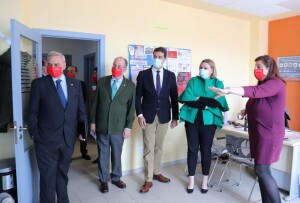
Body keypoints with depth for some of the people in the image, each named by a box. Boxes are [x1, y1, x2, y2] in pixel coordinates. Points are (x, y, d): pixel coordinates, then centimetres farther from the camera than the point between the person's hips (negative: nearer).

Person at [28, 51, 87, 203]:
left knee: (63, 172, 19)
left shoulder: (75, 84, 4)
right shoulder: (38, 83, -4)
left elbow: (81, 109, 6)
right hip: (46, 139, -3)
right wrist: (34, 134, -7)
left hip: (68, 138, 3)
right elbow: (33, 112, -3)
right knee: (48, 175, 8)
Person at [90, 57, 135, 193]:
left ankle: (116, 178, 35)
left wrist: (128, 127, -5)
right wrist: (93, 121, 2)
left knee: (117, 154, 14)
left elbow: (131, 108, -1)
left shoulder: (130, 85, -2)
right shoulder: (102, 81, 1)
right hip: (101, 126, 1)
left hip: (119, 127, 0)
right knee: (103, 155, 12)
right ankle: (103, 180, 30)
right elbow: (95, 103, 4)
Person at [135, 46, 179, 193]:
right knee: (149, 149, 1)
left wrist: (175, 117, 2)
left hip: (164, 117, 2)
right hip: (148, 116, -2)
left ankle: (156, 173, 32)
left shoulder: (170, 75, 3)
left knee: (159, 147, 15)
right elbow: (138, 97, -2)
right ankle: (148, 180, 12)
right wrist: (140, 115, -12)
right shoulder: (143, 74, -2)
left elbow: (174, 97, 4)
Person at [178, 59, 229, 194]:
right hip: (192, 119, 1)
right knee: (192, 149, 7)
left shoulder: (218, 83, 3)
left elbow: (218, 102, -12)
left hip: (208, 121, -1)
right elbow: (186, 98, -9)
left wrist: (199, 99, -11)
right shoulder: (193, 81, 6)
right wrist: (205, 105, -13)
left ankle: (205, 180, 27)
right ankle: (191, 180, 22)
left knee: (206, 150, 9)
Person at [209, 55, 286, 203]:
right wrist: (248, 110, 5)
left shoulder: (276, 84, -14)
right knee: (262, 170, 10)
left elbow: (254, 92, -32)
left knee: (261, 170, -7)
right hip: (259, 133, 9)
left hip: (269, 134, -9)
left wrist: (228, 90, -42)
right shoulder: (264, 84, 15)